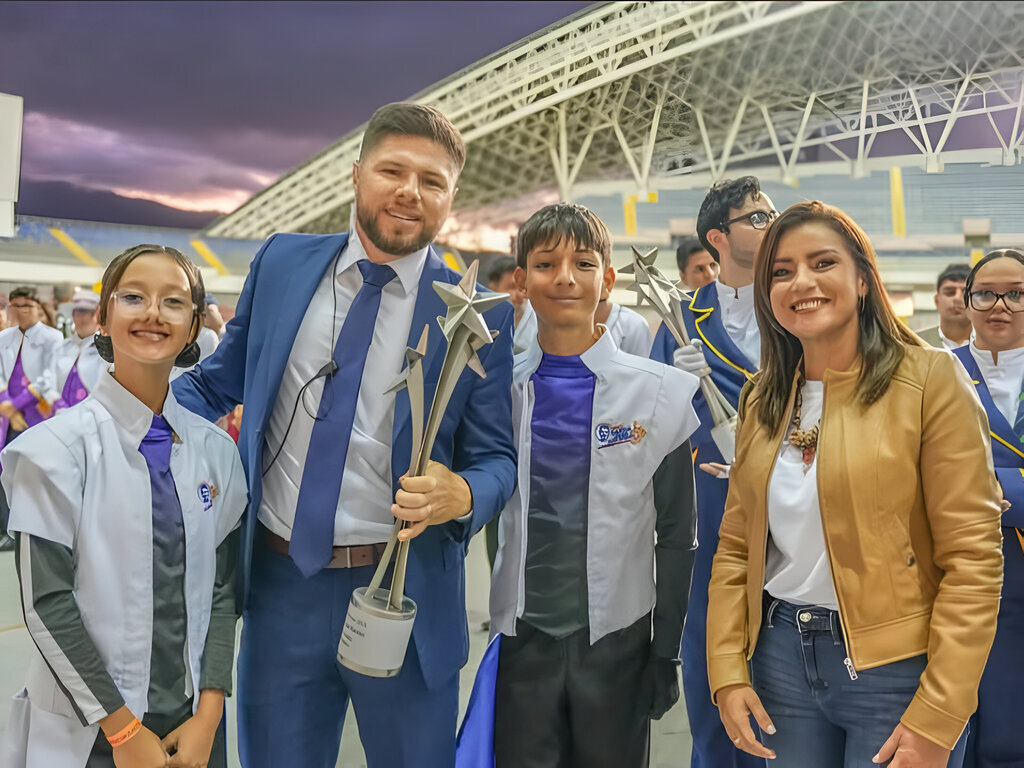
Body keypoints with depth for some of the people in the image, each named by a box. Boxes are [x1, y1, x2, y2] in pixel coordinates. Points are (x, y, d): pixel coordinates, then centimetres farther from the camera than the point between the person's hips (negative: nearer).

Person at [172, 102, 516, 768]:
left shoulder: (479, 314, -7)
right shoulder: (283, 263, 2)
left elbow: (496, 458, -2)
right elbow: (216, 384, 10)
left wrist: (462, 495, -24)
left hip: (406, 594, -2)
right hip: (280, 585, 3)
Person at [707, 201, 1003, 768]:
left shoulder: (931, 380, -10)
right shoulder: (762, 401, 5)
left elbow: (973, 557, -13)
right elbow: (735, 545, 6)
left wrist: (937, 719, -15)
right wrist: (728, 672, -2)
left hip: (895, 665, -4)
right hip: (782, 655, 4)